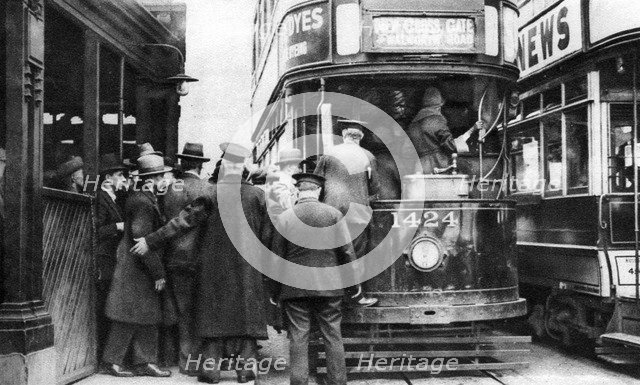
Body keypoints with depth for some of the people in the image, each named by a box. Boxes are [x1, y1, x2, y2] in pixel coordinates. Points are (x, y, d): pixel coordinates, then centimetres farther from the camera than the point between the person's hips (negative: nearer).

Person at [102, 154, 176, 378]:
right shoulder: (142, 203, -18)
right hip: (135, 269, -10)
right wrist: (158, 273, -20)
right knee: (130, 317, -2)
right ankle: (113, 360, 9)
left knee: (149, 319, 10)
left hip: (143, 270, 10)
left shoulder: (147, 200, 13)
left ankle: (145, 362, 14)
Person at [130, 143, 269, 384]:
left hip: (214, 264, -1)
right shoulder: (257, 195, -5)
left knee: (213, 313, 8)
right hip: (247, 266, 1)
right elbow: (264, 232, 1)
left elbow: (183, 221, -12)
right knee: (247, 311, 9)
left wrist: (151, 241, -7)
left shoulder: (213, 194, -10)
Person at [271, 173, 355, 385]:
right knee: (333, 337, 8)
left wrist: (275, 291, 10)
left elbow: (277, 257, 2)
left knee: (298, 339, 4)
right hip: (329, 287, 0)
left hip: (294, 289, 0)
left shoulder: (285, 216, -2)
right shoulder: (334, 214, -2)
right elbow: (347, 251, -2)